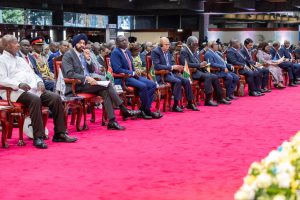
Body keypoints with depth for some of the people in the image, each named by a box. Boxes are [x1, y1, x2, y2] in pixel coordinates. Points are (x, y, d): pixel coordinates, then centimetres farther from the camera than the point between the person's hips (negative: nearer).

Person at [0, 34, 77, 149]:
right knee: (35, 99, -37)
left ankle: (59, 133, -11)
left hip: (33, 88, 7)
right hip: (16, 92, -7)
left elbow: (33, 74, 27)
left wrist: (39, 82, 4)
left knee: (55, 98, -14)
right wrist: (19, 84, -25)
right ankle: (38, 137, -33)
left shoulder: (21, 60, 29)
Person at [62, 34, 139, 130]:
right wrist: (86, 78, -25)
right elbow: (69, 73, -17)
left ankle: (112, 121, -26)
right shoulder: (68, 55, -5)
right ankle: (124, 110, -18)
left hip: (86, 83, 7)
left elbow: (92, 69, 16)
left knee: (105, 91, -21)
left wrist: (88, 59, -3)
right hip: (76, 86, -7)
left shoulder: (83, 54, 18)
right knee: (107, 84, -21)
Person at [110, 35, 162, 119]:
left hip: (131, 76, 9)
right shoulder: (115, 53, -8)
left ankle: (143, 110, -8)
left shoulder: (127, 52, 18)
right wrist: (132, 73, -15)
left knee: (152, 85, -6)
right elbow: (117, 69, -18)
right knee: (143, 86, -29)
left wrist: (134, 73, 2)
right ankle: (147, 111, -15)